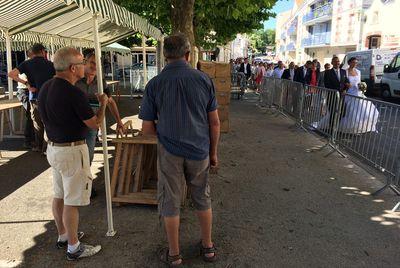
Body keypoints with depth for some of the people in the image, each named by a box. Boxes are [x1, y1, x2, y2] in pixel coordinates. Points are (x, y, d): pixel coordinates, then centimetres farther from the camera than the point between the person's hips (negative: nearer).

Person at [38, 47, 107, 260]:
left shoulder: (45, 88, 4)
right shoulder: (74, 93, -23)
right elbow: (95, 123, -14)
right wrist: (103, 103, 3)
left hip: (53, 147, 9)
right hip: (72, 151, -9)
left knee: (59, 195, 20)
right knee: (72, 200, 2)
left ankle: (63, 235, 37)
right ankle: (73, 247, 16)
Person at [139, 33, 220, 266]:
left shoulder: (155, 84, -8)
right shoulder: (204, 79, -6)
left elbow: (147, 129, -4)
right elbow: (215, 122, -2)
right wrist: (213, 152, 9)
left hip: (170, 152, -1)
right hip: (200, 151, 2)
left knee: (171, 203, 13)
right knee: (203, 199, 20)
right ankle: (208, 247, 35)